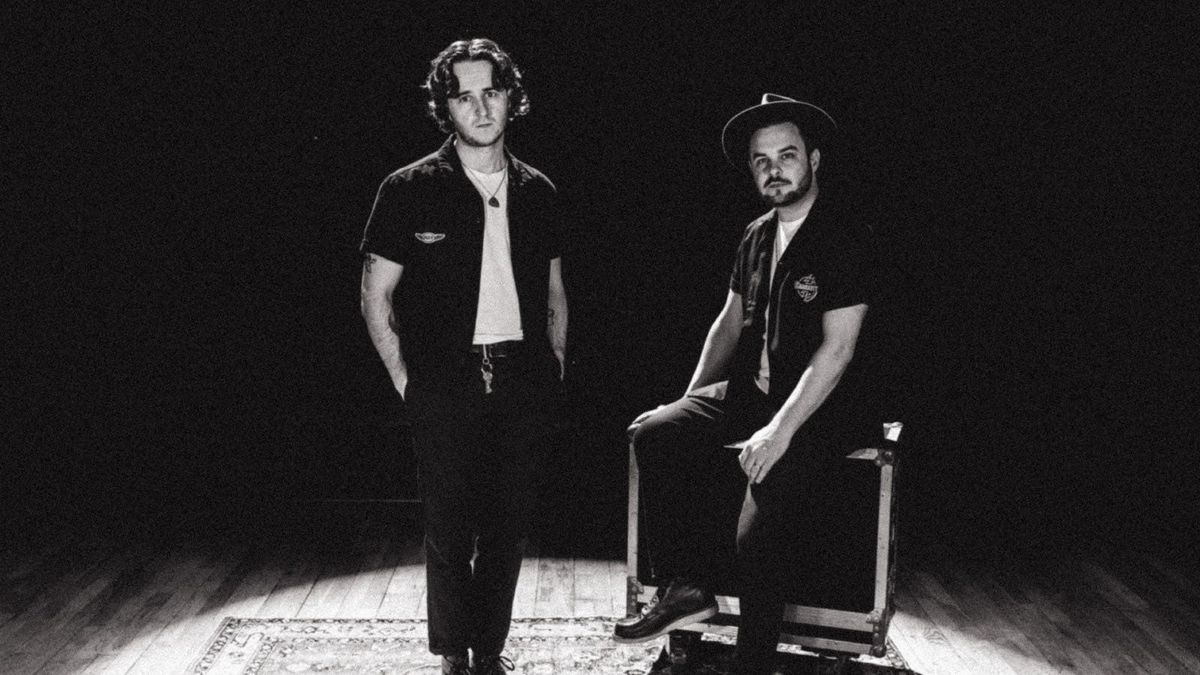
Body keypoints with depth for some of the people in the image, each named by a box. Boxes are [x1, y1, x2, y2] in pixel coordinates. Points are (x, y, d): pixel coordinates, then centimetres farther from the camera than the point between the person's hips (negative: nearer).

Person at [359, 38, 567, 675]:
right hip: (444, 388, -3)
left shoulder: (537, 191, 8)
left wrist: (555, 367, 11)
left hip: (521, 385, 3)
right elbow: (375, 297, 1)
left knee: (506, 528, 9)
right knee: (450, 532, 2)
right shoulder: (409, 190, -2)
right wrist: (406, 381, -3)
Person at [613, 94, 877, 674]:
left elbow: (836, 349, -18)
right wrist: (691, 399, 10)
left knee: (758, 533, -25)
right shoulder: (757, 236, 10)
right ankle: (686, 587, -7)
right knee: (653, 434, -13)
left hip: (813, 413, -7)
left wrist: (780, 432, -22)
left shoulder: (845, 238, -12)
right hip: (746, 394, 7)